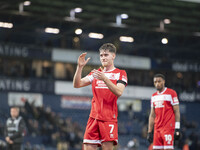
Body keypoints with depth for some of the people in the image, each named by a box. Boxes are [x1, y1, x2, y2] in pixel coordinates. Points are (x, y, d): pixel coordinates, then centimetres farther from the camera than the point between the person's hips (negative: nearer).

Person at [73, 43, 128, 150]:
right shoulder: (95, 73, 19)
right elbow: (77, 84, 9)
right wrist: (80, 67, -5)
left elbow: (119, 92, -13)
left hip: (109, 119, -4)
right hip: (94, 117, 4)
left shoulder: (120, 73, 5)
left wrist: (104, 78, -25)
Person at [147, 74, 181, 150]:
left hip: (168, 128, -6)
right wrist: (149, 131, 15)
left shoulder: (171, 93, -3)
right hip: (157, 129, 6)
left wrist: (177, 129, -13)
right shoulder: (154, 96, 17)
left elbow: (176, 112, -6)